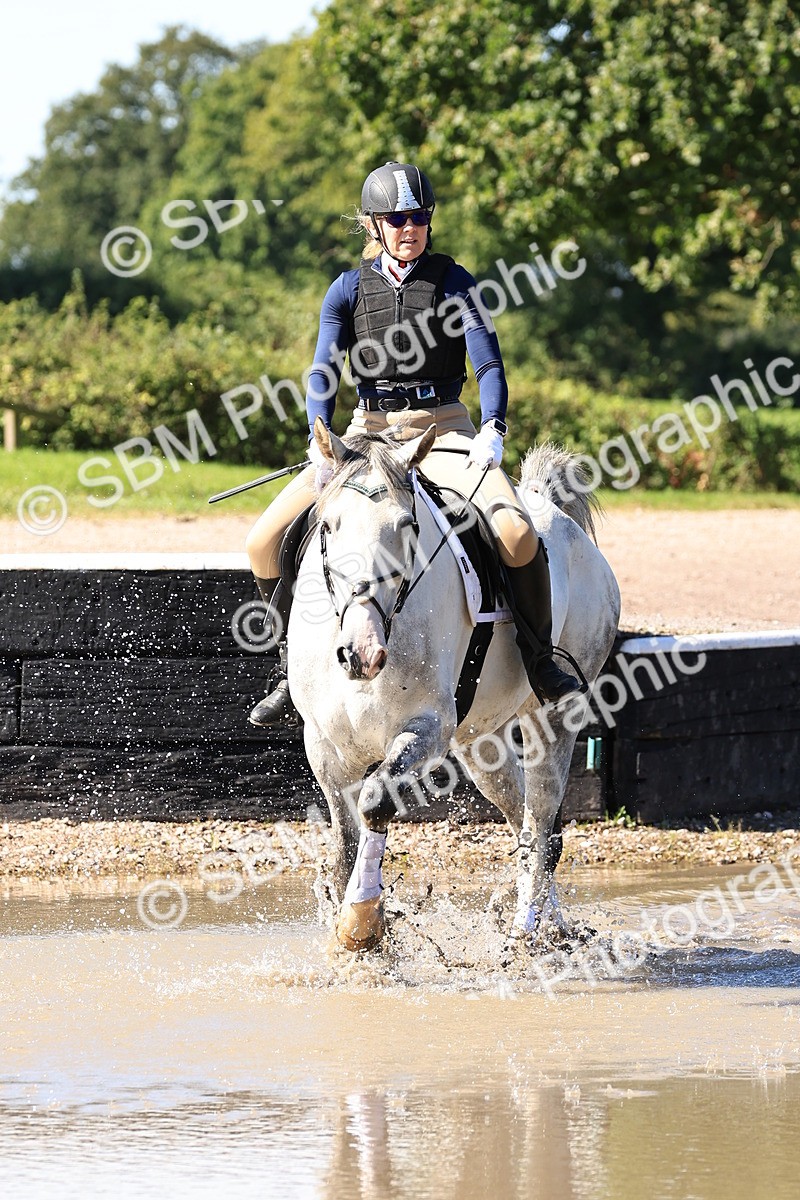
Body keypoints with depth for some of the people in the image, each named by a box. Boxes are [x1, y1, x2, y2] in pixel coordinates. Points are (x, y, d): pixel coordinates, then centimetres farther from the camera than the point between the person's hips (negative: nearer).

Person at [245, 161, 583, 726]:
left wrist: (492, 434, -24)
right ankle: (294, 667, 7)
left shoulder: (453, 282, 0)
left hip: (445, 430, -2)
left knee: (517, 534, -29)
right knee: (266, 541, -11)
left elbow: (489, 365, -6)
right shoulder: (349, 290, 5)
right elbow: (324, 373, -3)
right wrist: (321, 446, -20)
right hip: (369, 432, 2)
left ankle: (539, 659, -10)